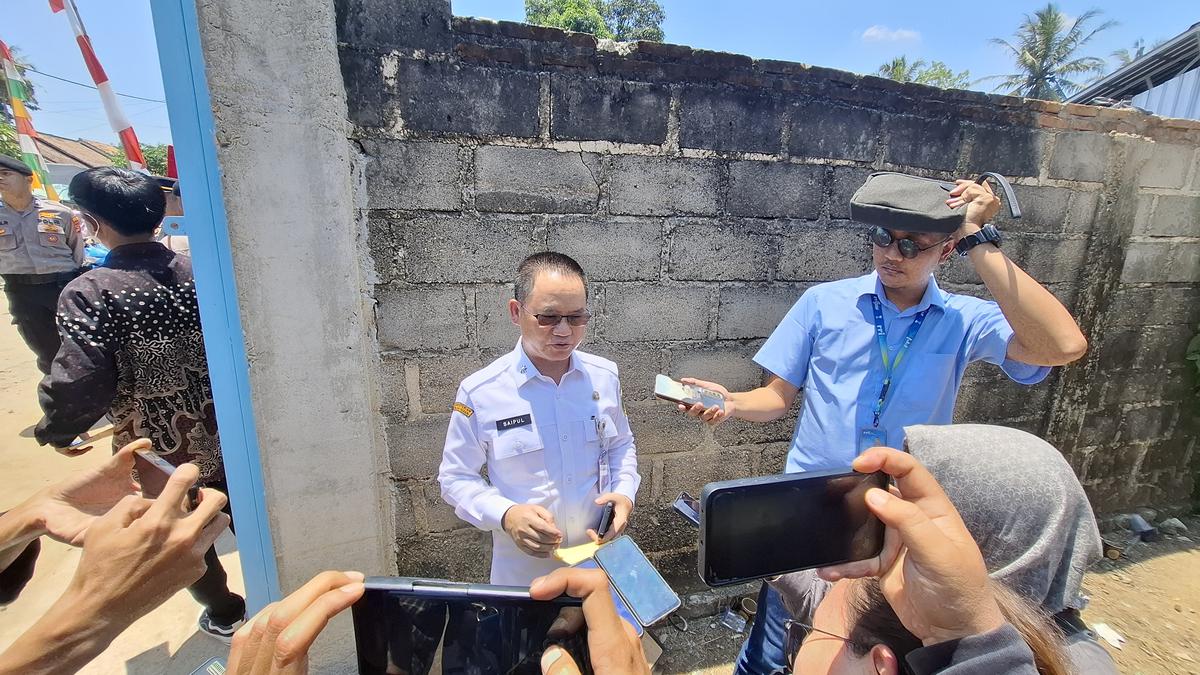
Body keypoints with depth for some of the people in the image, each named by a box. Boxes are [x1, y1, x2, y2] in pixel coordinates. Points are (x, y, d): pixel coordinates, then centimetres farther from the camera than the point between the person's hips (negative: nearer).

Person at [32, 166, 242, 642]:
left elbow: (81, 382, -23)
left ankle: (225, 614, 39)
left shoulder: (88, 292, -19)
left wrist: (55, 431, -2)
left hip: (158, 447, -3)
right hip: (223, 433, 3)